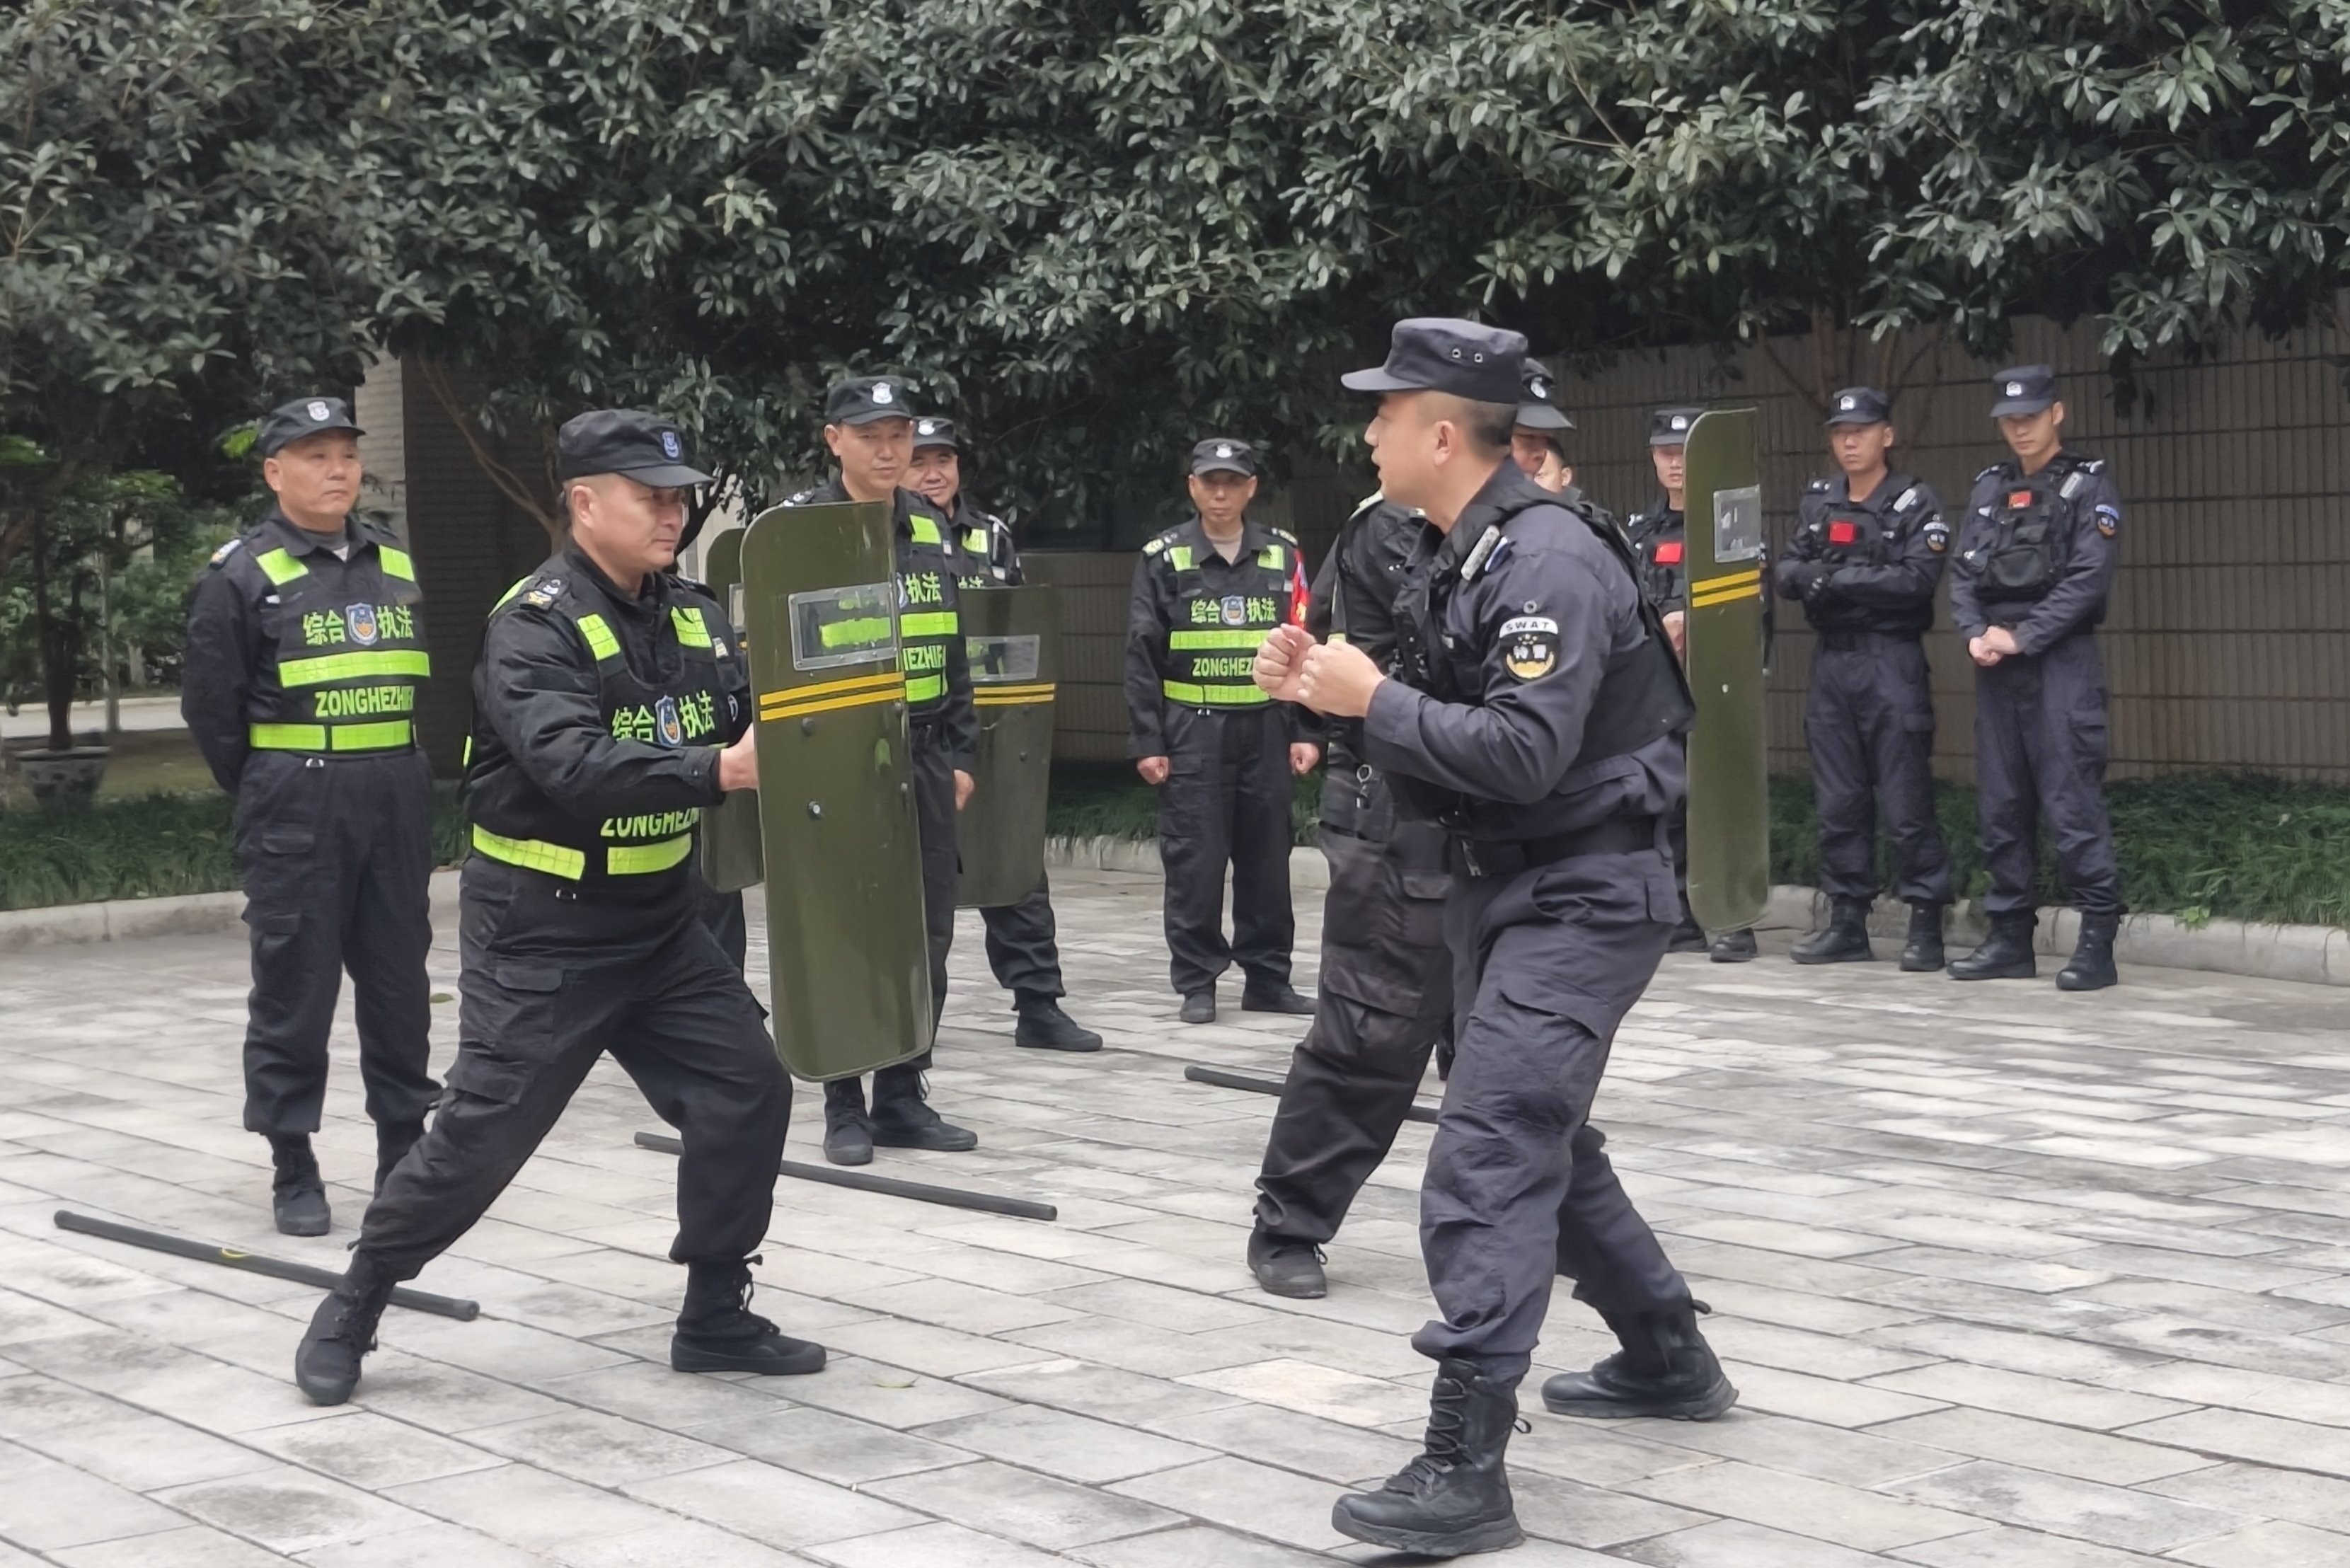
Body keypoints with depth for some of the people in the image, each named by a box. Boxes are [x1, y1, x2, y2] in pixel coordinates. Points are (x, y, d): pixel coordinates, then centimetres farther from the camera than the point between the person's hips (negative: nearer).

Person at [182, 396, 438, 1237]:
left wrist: (401, 780, 12)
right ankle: (293, 1171, 8)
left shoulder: (399, 563, 10)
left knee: (399, 982, 10)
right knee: (295, 988, 0)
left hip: (398, 802, 5)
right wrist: (269, 797, 3)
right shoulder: (243, 575, -6)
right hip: (297, 809, -5)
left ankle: (405, 1152, 20)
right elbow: (211, 708, -3)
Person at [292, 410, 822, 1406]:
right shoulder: (533, 626, -17)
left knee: (747, 1091, 0)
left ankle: (714, 1320, 14)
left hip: (661, 923, 7)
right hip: (541, 933, -7)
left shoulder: (692, 618, 5)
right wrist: (718, 771, -40)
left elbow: (754, 718, -3)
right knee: (481, 1137, -3)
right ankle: (349, 1315, 17)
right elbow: (572, 766, -32)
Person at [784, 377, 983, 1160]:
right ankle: (844, 1106, 10)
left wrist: (959, 755, 12)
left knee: (927, 933, 7)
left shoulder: (930, 529, 11)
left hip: (923, 755, 5)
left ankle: (903, 1097, 17)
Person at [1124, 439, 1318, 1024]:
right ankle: (1196, 983, 7)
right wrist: (1146, 742, -6)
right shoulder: (1164, 558, 0)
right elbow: (1142, 658, 0)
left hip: (1266, 729, 2)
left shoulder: (1282, 556, 6)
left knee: (1267, 860, 7)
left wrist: (1306, 730, 2)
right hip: (1192, 732, -2)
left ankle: (1268, 978, 17)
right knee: (1195, 862, -2)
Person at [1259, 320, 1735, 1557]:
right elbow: (1441, 766, 13)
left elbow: (1524, 754, -28)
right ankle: (1669, 1361, 38)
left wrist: (1375, 700, -20)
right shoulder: (1458, 562, 10)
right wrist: (1332, 693, -1)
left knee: (1483, 1167, -15)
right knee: (1546, 1145, 21)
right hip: (1503, 888, 10)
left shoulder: (1549, 560, -19)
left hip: (1584, 895, -10)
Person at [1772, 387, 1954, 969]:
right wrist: (1804, 574, -17)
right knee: (1838, 801, 7)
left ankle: (1925, 925, -1)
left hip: (1891, 661, -5)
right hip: (1831, 660, 5)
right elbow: (1786, 572, 6)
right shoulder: (1817, 501, 14)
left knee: (1906, 804, -5)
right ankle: (1847, 921, 14)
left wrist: (1837, 578, -15)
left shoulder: (1916, 503, -2)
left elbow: (1918, 580, -15)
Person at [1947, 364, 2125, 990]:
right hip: (1996, 668, 6)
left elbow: (2089, 580, -10)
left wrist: (2021, 637, -14)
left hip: (2060, 662, -6)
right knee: (2000, 805, 8)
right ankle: (2010, 937, 15)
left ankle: (2098, 942, -8)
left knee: (2071, 804, -10)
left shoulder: (2087, 486, 0)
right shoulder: (1988, 488, 17)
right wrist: (1976, 635, -5)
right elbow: (1963, 575, 12)